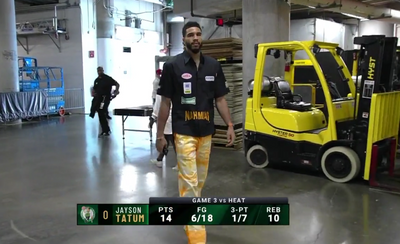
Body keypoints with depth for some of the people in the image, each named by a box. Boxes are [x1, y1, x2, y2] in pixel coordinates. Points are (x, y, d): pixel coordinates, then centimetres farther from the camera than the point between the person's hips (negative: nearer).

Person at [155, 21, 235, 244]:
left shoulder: (214, 66, 5)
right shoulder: (173, 66, -7)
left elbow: (220, 99, 9)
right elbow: (165, 102, -4)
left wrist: (230, 125, 0)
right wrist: (160, 134, -4)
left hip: (206, 132, 5)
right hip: (184, 132, -5)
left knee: (200, 180, 16)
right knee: (189, 182, -7)